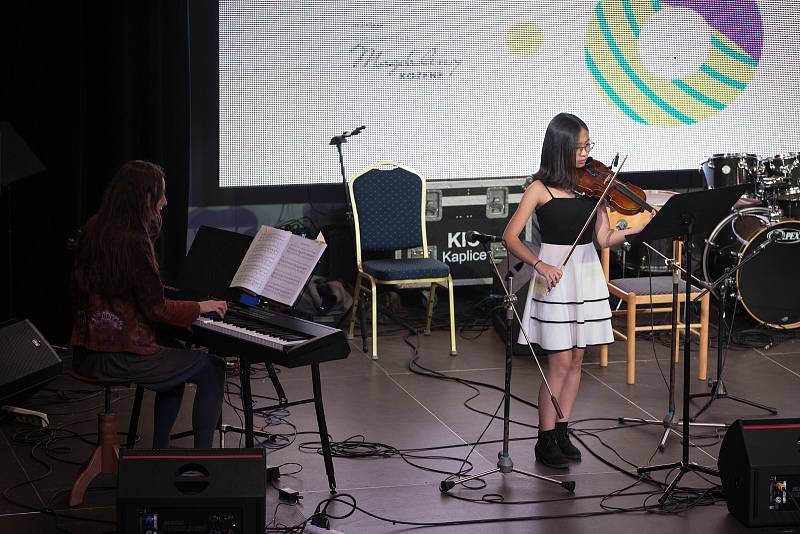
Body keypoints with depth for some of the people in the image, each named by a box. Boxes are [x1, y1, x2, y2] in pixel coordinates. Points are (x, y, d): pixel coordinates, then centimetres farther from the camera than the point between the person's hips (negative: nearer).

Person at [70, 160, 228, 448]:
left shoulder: (94, 230, 6)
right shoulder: (133, 241, -20)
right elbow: (156, 308, -15)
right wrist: (201, 307, 0)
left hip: (86, 353, 9)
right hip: (119, 357, -9)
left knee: (177, 357, 32)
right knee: (213, 368, 4)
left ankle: (160, 451, 32)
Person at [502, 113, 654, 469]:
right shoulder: (540, 189, -8)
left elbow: (605, 238, 2)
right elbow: (510, 237, -10)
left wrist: (640, 226, -14)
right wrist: (539, 264, -23)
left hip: (587, 274, 5)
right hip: (557, 277, -5)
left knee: (576, 360, 9)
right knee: (560, 362, -4)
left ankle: (562, 433, 19)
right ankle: (546, 441, 6)